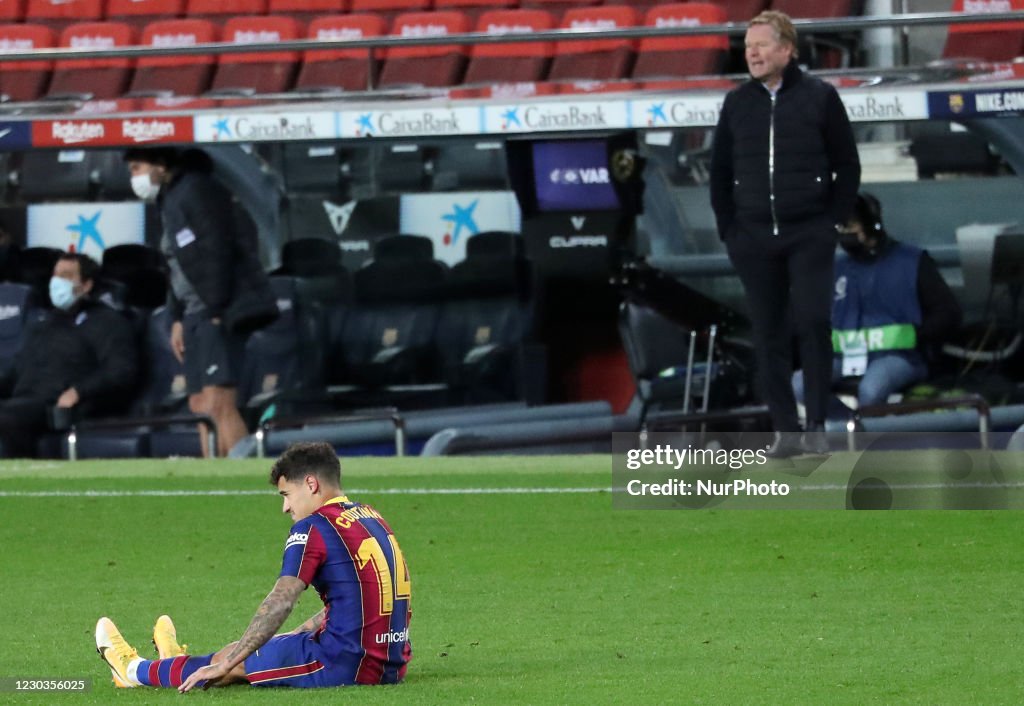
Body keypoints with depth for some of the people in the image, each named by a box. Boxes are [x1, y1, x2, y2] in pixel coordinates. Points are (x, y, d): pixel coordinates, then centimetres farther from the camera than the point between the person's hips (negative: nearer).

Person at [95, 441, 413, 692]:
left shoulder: (313, 527, -12)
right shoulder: (372, 519, 14)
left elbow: (279, 603, -20)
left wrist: (225, 665, -18)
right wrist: (301, 632, 27)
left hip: (344, 666, -8)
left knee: (231, 659, 14)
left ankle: (138, 671, 36)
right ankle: (180, 664, 55)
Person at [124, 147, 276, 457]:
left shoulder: (195, 190, -9)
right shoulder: (169, 199, 22)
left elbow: (217, 251, -16)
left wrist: (217, 312, -19)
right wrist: (178, 318, 19)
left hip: (220, 311, -10)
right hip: (196, 313, 10)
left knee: (217, 403, -18)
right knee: (200, 405, 6)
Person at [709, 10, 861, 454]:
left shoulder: (819, 97, -1)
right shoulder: (737, 103, 7)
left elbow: (847, 166, 3)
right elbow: (720, 171, 14)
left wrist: (833, 221, -3)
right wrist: (728, 229, 7)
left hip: (809, 235, -3)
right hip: (754, 238, 3)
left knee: (812, 322, -11)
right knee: (769, 334, 3)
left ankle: (817, 422, -5)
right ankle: (784, 429, 7)